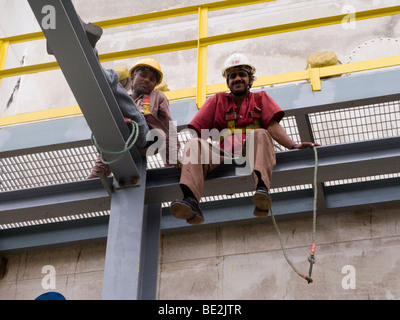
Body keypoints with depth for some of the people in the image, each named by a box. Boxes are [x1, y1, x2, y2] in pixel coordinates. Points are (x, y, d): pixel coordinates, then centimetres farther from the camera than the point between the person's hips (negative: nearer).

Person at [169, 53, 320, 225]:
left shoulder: (260, 98, 26)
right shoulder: (218, 100, 29)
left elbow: (273, 126, 9)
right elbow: (199, 131, 17)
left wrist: (293, 145, -10)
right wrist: (185, 157, 0)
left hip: (251, 152, -1)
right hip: (223, 155, 1)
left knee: (261, 134, -32)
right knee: (194, 144, -25)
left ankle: (262, 190, -60)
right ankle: (191, 201, -50)